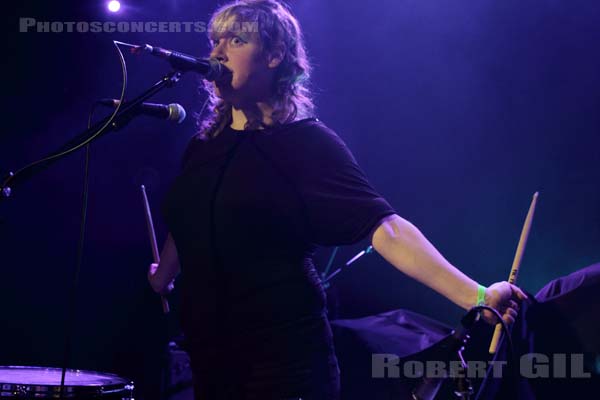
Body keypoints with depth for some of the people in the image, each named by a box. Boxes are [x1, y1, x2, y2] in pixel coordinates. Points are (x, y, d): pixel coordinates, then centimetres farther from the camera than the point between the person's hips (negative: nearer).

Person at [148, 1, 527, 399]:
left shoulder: (305, 142, -11)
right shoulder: (203, 145, 7)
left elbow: (385, 227, -21)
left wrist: (474, 295, -31)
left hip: (284, 363, -6)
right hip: (208, 358, 6)